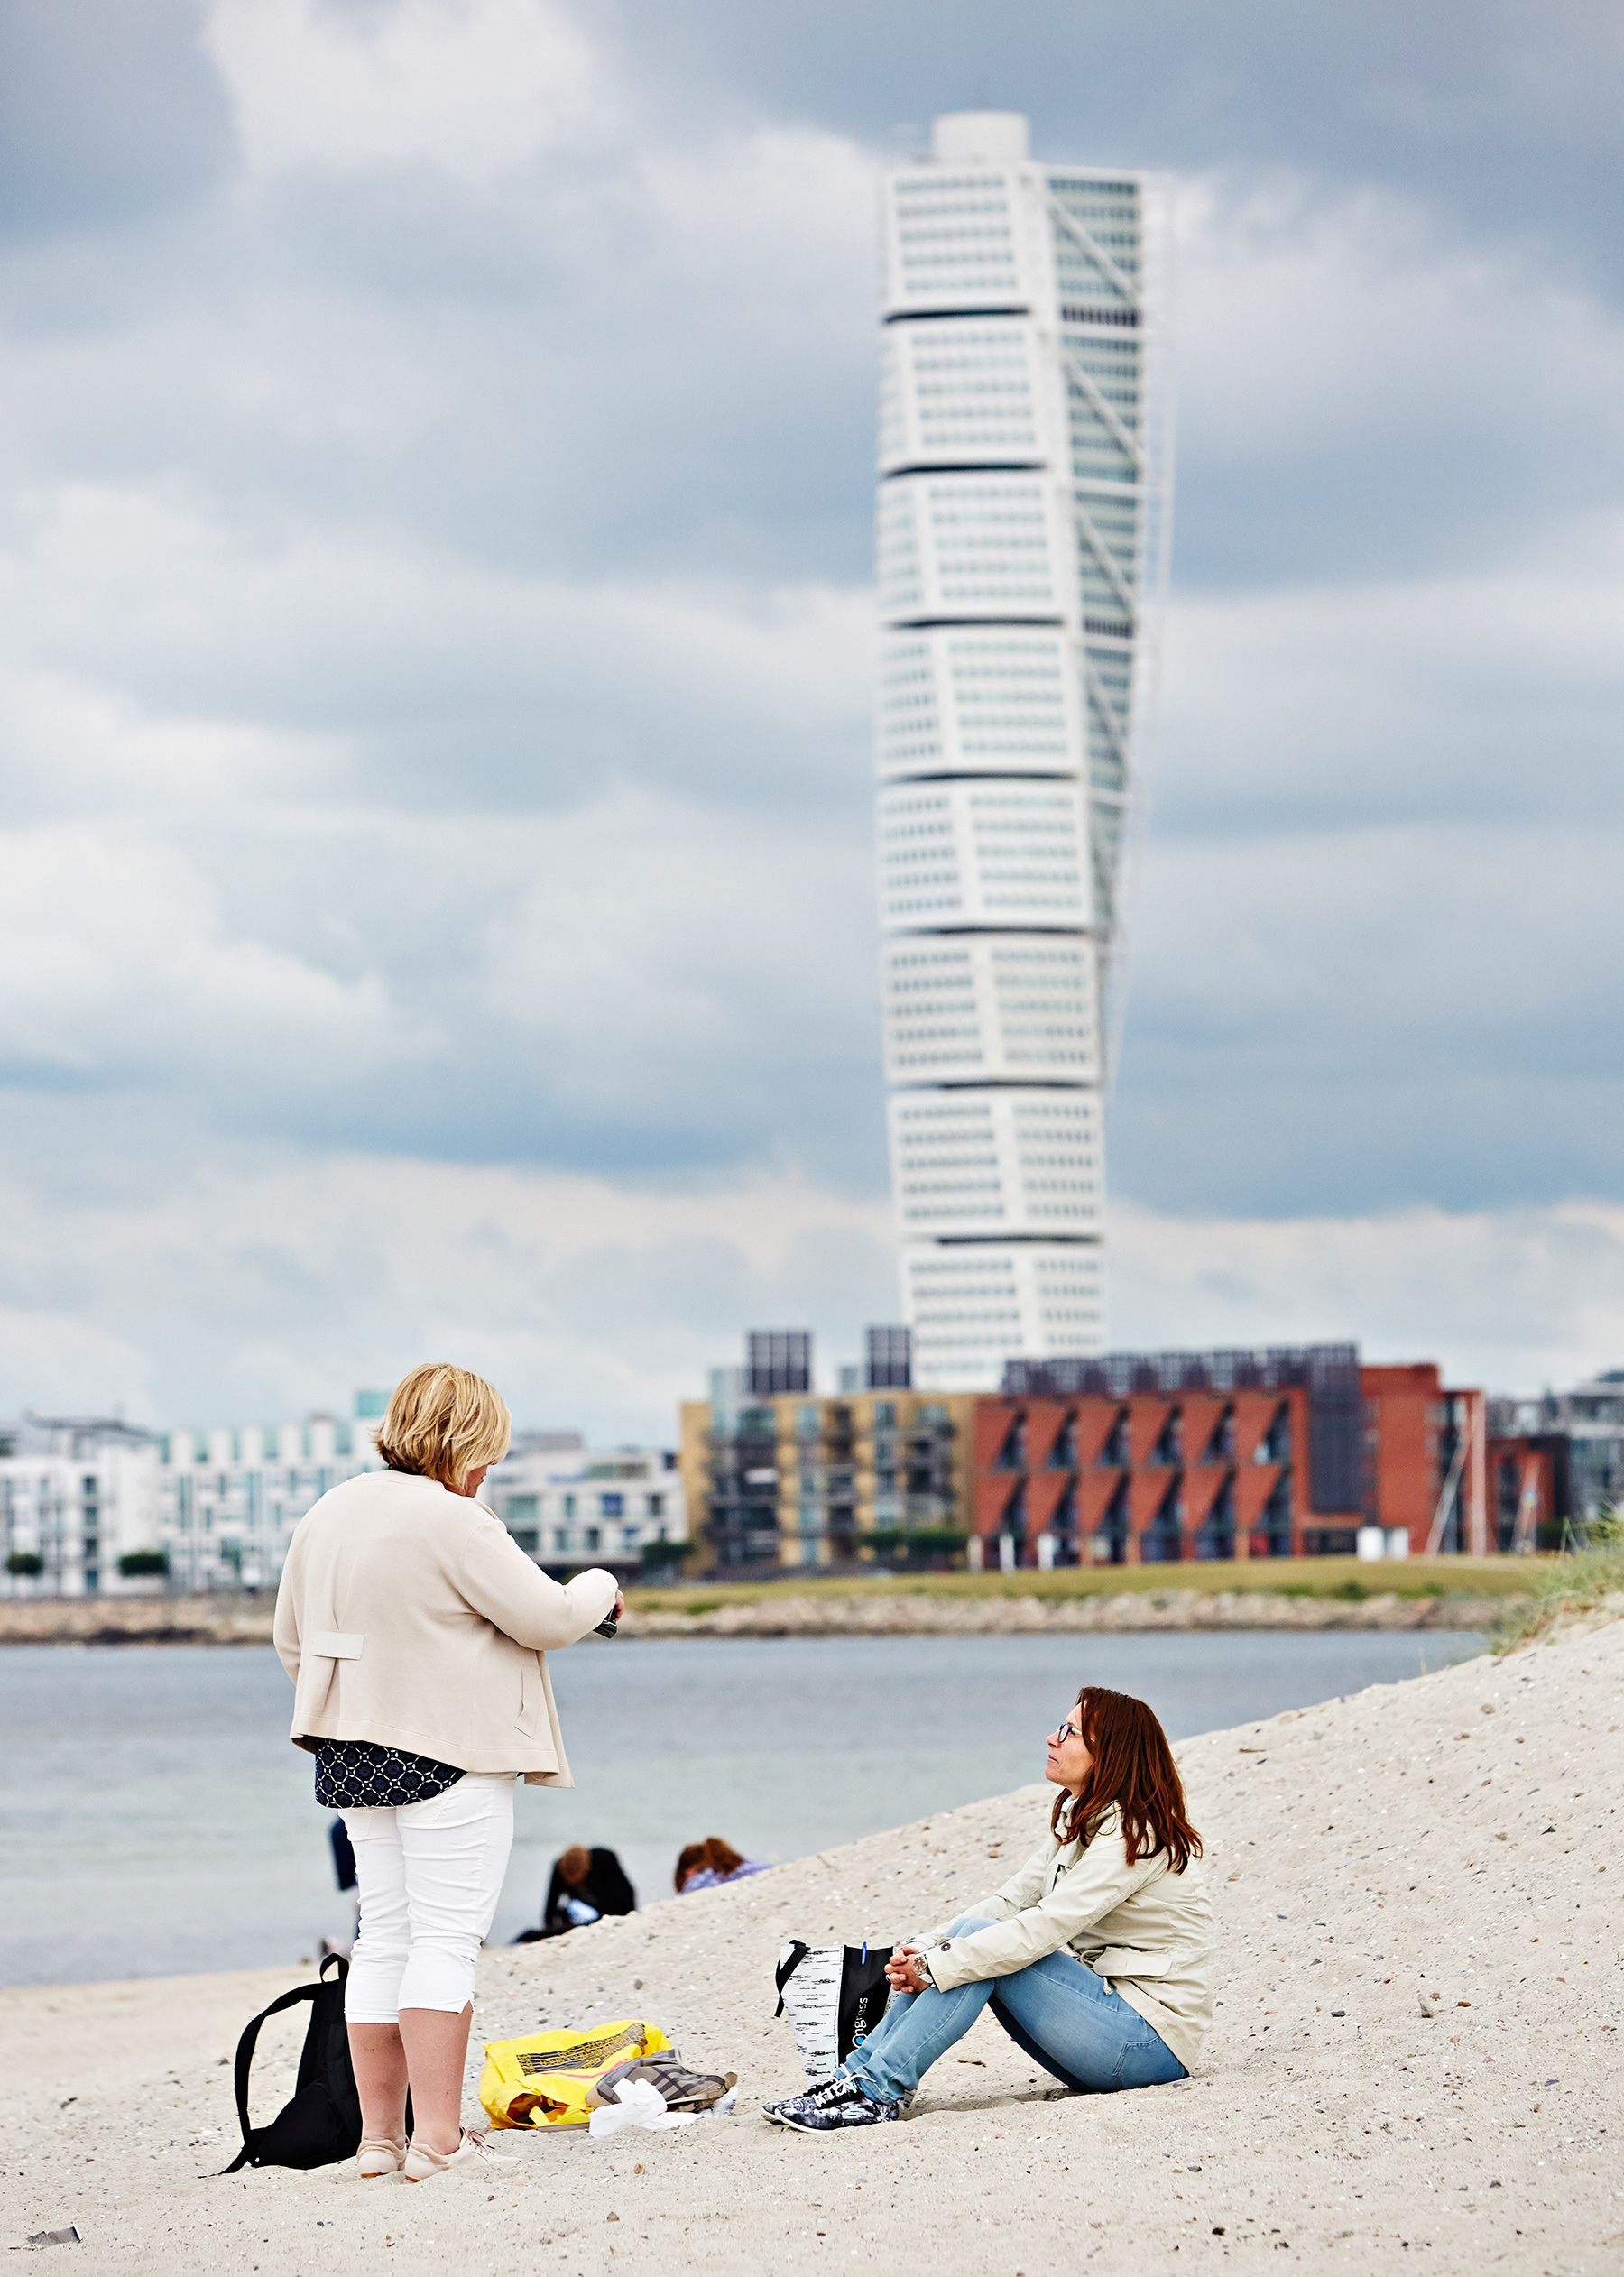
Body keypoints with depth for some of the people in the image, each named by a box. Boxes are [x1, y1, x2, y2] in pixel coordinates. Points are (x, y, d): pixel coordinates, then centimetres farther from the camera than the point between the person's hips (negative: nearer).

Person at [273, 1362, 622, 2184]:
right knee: (445, 1937, -5)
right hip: (451, 1757, -8)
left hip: (353, 1757, 8)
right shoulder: (452, 1522, -16)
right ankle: (437, 2138, -7)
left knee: (384, 1935, 11)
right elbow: (549, 1618, -13)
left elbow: (294, 1642, 17)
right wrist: (601, 1585, 7)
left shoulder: (326, 1516, 10)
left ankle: (380, 2134, 10)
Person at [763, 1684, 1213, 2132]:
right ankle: (858, 2072, -8)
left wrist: (935, 1965, -22)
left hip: (1151, 2039, -9)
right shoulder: (1078, 1819, 12)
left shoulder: (1134, 1833, -18)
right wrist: (923, 1951, -8)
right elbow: (1012, 1902, 7)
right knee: (974, 1936, -3)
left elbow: (1045, 1927, -25)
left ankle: (879, 2088, -19)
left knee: (980, 1941, -19)